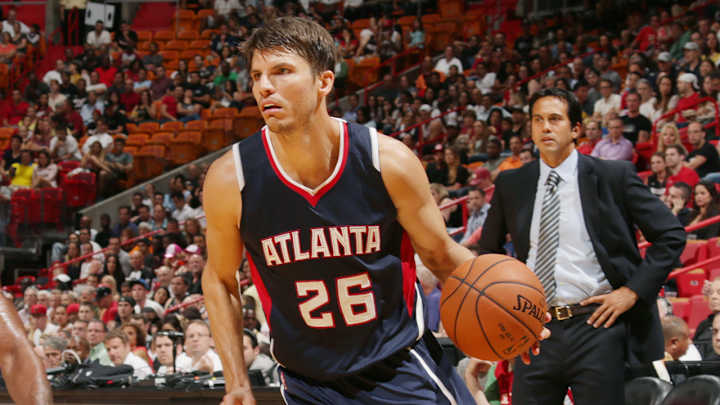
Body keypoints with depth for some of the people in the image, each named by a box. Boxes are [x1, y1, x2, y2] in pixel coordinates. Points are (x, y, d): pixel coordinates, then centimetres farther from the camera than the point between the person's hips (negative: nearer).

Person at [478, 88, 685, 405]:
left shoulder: (613, 176, 1)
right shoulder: (511, 185, 10)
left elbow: (671, 235, 2)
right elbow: (488, 248, 25)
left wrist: (633, 291, -6)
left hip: (595, 327, -3)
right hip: (535, 332, 3)